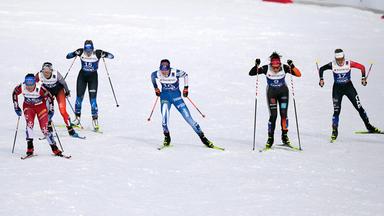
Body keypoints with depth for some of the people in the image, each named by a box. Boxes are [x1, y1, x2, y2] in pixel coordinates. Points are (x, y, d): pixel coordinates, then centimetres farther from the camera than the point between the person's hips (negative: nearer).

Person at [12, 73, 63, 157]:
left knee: (44, 128, -7)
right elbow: (14, 93, -2)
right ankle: (30, 147, -18)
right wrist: (16, 107, 0)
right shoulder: (21, 87, -24)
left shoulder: (40, 88, -32)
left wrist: (51, 110, -11)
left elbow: (49, 97, -15)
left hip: (41, 106, -2)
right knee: (29, 123, -24)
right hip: (28, 106, 2)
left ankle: (54, 149, 6)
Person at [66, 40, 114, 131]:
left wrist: (105, 54, -36)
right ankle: (77, 118, 13)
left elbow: (111, 56, -16)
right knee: (79, 97, 0)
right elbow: (68, 56, -11)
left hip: (93, 77, -2)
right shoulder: (81, 52, -14)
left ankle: (95, 120, -3)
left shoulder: (97, 53, -18)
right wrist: (75, 53, -30)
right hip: (82, 76, 2)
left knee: (93, 99, -10)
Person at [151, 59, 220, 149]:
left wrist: (186, 88, 0)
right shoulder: (158, 74, -16)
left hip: (176, 96, -1)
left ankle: (202, 137, 4)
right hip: (165, 96, 1)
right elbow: (152, 76, 9)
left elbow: (185, 75, -1)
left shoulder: (175, 73, -22)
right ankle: (167, 137, -7)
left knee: (188, 117, -4)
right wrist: (156, 88, 12)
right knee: (165, 114, -25)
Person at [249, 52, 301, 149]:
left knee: (284, 114, -8)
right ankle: (270, 138, 3)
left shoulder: (284, 68, -18)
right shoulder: (266, 68, -19)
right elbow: (251, 73, -18)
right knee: (273, 115, -9)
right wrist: (256, 66, -35)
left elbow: (298, 74, -21)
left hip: (283, 92, 1)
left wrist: (292, 66, -35)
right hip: (271, 93, -1)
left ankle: (285, 136, 7)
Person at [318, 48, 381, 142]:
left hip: (348, 87, 1)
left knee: (359, 107, 0)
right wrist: (321, 79, -11)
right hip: (337, 88, 0)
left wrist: (363, 78, -11)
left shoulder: (349, 63, -16)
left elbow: (361, 67, -5)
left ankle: (369, 126, 13)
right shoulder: (332, 65, -15)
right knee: (336, 111, -7)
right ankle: (334, 132, 4)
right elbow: (321, 69, -1)